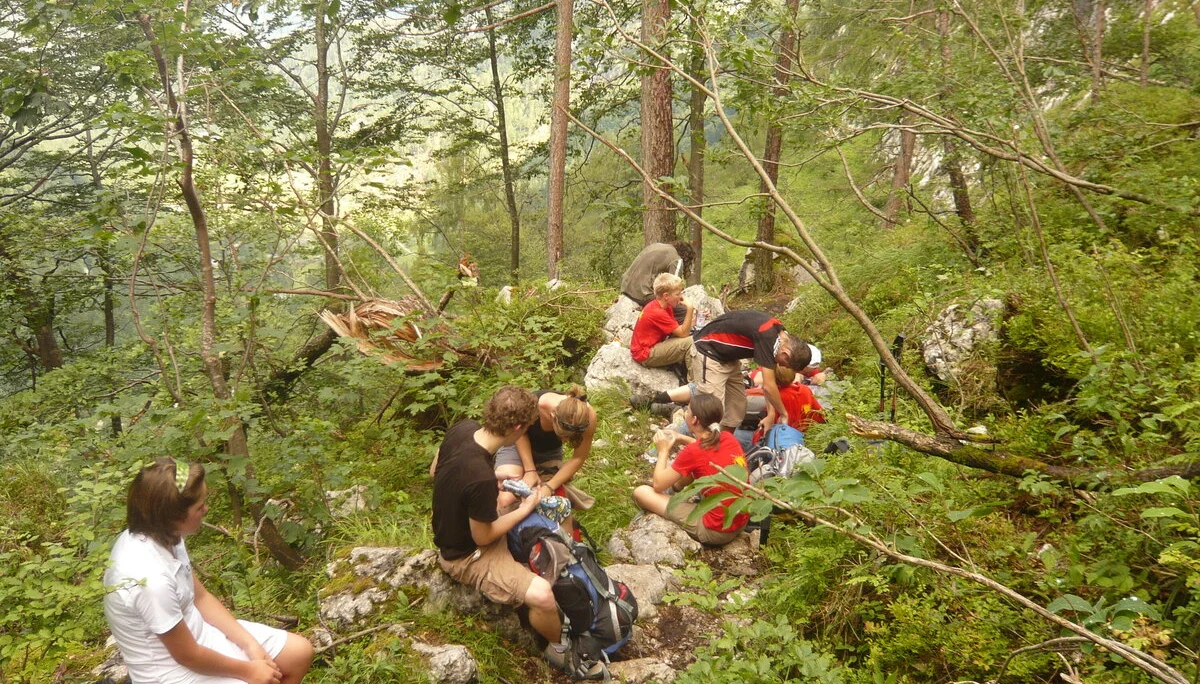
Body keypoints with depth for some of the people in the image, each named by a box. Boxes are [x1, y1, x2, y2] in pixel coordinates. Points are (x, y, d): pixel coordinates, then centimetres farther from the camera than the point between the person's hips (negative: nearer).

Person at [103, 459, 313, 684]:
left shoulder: (160, 535, -9)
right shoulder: (151, 578, -34)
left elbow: (200, 597, 5)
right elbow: (188, 656, -21)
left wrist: (250, 644, -2)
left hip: (195, 632, 8)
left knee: (299, 653, 9)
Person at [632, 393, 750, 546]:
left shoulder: (692, 452, -20)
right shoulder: (728, 438, -1)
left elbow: (658, 485, -7)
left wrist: (663, 450, 5)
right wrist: (682, 438, 15)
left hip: (715, 531, -8)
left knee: (641, 492, -1)